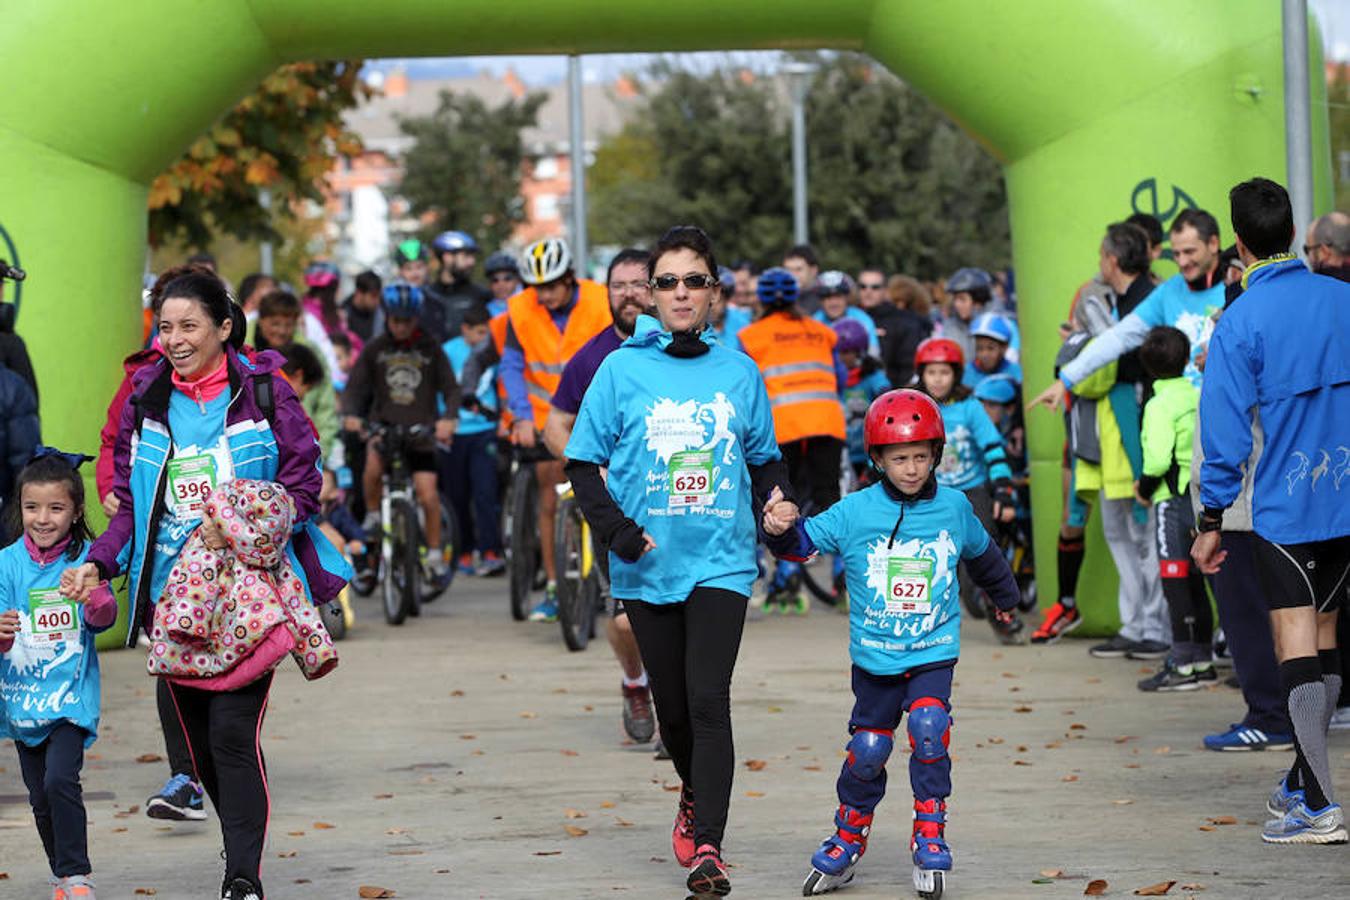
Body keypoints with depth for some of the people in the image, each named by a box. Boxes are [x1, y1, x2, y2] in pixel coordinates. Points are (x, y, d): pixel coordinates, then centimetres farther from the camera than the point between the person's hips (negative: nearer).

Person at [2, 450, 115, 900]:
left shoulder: (86, 559, -4)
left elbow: (101, 621, -8)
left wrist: (98, 599, -30)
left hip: (72, 692, -3)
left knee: (60, 779, -19)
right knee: (40, 795, 11)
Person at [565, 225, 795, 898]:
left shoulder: (738, 371, 5)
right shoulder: (623, 369, 0)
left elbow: (764, 458, 16)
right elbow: (583, 463, 2)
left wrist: (782, 503, -5)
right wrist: (616, 529, -12)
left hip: (721, 559, -1)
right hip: (649, 564, 1)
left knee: (708, 701, -13)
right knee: (672, 705, 12)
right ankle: (695, 793, 42)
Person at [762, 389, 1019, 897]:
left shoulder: (953, 508, 1)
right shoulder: (854, 513, -6)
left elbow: (981, 553, 20)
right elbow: (808, 541, -11)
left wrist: (1004, 597, 36)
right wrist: (783, 531, -34)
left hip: (934, 653, 0)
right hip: (874, 658, 0)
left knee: (929, 728, -20)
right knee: (868, 750, 5)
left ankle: (930, 836, -8)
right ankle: (848, 839, 25)